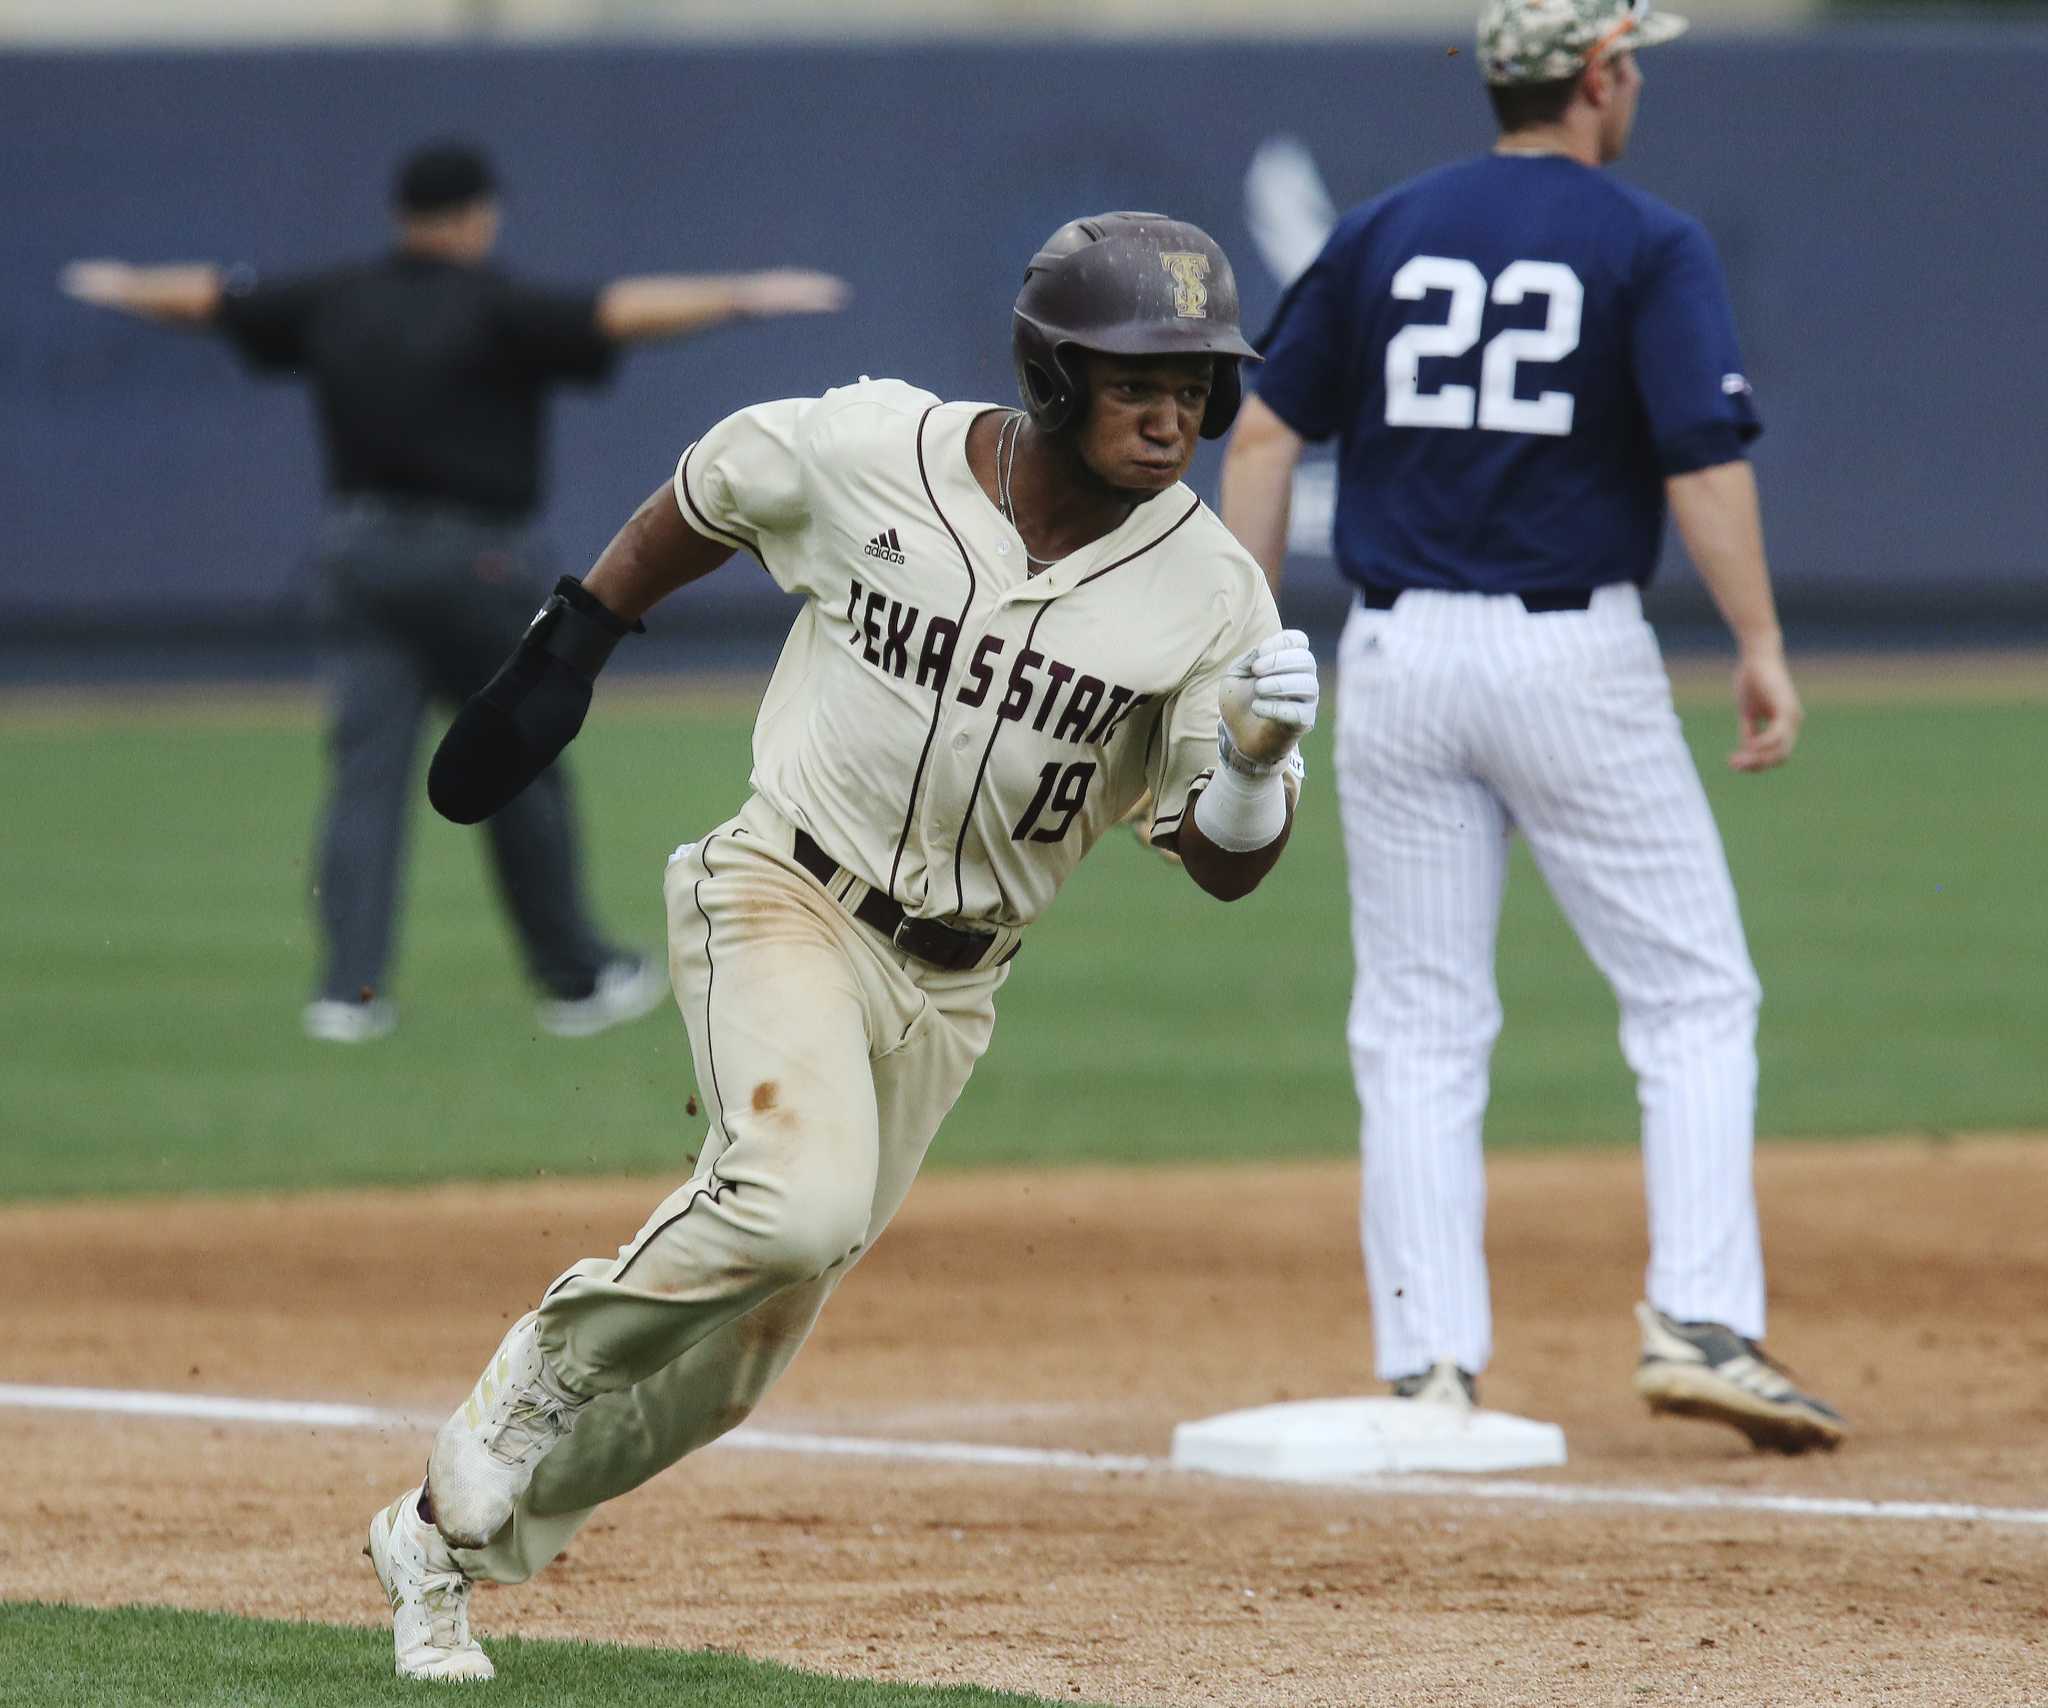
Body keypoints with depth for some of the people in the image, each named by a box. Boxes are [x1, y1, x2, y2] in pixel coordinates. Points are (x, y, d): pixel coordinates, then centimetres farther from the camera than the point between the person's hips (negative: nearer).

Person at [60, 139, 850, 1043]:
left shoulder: (334, 304, 6)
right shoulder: (494, 308, -11)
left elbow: (211, 298, 18)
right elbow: (620, 311, -22)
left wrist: (128, 288, 36)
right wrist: (745, 296, -22)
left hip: (358, 552, 5)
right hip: (474, 560, -5)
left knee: (366, 770, 1)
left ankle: (348, 987, -9)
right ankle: (574, 979, 16)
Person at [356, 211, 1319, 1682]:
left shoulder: (1210, 588, -8)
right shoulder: (870, 451, -11)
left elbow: (1226, 867, -8)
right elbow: (701, 499, 10)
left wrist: (1261, 757, -28)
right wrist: (566, 651, 10)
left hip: (949, 989, 3)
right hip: (782, 898, -3)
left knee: (732, 1351, 6)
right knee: (800, 1199, -32)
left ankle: (446, 1537, 25)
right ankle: (555, 1356, -5)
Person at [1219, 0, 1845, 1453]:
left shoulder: (1383, 232, 8)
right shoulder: (1648, 245, -4)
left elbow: (1265, 435, 5)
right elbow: (1705, 458, -14)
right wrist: (1761, 649, -10)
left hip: (1398, 658, 4)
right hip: (1575, 662, -4)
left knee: (1420, 1032, 8)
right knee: (1694, 998, 6)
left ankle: (1429, 1368, 2)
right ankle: (1701, 1321, -6)